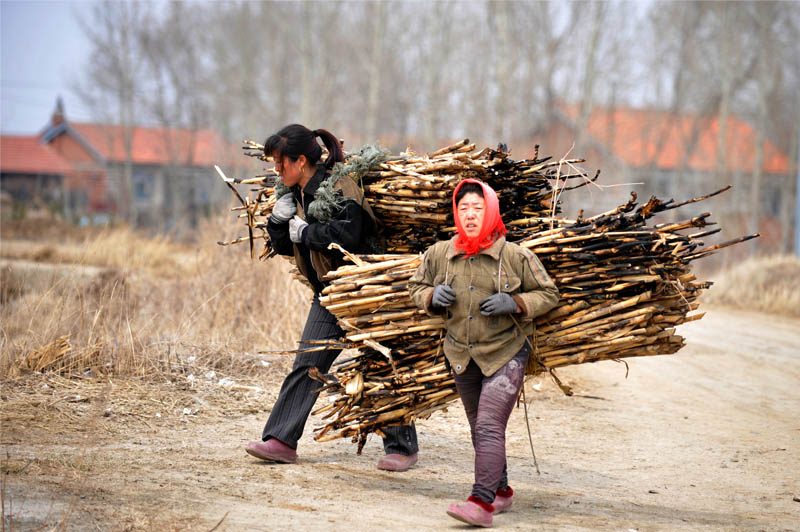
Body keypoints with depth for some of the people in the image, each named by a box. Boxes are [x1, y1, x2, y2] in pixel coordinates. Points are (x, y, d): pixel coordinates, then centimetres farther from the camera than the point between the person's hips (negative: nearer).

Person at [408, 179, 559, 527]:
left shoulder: (516, 257, -9)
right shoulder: (439, 255, 0)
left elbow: (548, 294, 0)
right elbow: (416, 286, 15)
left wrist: (515, 303, -17)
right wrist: (432, 296, -8)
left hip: (505, 355, -5)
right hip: (462, 356, 5)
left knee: (489, 426, -16)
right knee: (478, 429, 16)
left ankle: (483, 501, -19)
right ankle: (501, 490, 33)